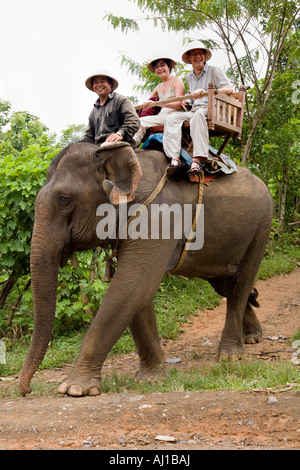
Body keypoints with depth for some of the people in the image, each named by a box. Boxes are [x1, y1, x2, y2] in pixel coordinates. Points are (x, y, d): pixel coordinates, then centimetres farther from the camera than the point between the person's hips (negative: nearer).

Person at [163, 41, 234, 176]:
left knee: (198, 114, -40)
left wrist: (205, 92, -16)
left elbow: (230, 89, -6)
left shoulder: (214, 71, 8)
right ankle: (174, 157, -39)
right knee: (171, 118, -23)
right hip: (193, 111, 5)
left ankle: (197, 159, -50)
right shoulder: (189, 77, 26)